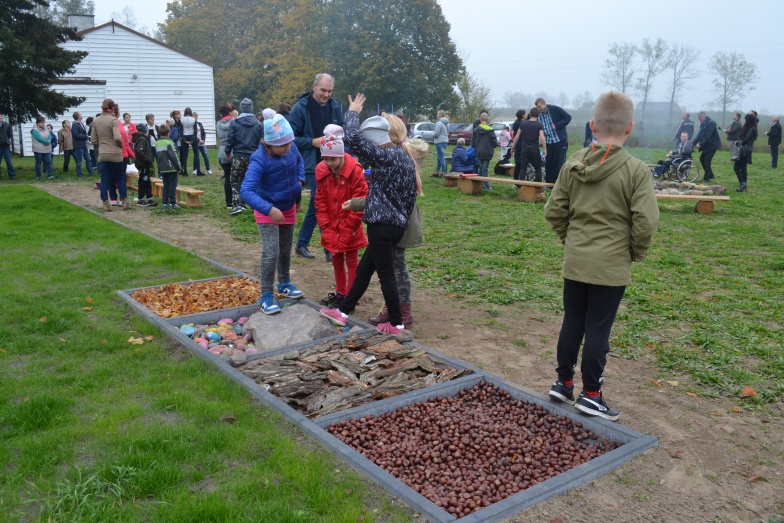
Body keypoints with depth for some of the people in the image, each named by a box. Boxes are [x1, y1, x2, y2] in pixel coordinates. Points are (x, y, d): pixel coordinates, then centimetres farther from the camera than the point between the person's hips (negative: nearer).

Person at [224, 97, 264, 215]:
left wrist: (228, 151, 13)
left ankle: (237, 205, -4)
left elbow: (230, 139, -3)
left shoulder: (234, 123, -5)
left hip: (239, 156, -2)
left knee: (235, 181, 8)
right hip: (254, 157, 2)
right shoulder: (259, 124, -2)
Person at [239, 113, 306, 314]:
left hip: (289, 207, 6)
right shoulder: (259, 160, -31)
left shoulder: (291, 148, -13)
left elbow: (299, 161, 12)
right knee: (271, 253, -13)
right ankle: (266, 296, 0)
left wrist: (300, 180, -4)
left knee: (285, 250, 19)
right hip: (267, 210, -6)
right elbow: (246, 190, -39)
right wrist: (269, 209, -48)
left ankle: (284, 284, 39)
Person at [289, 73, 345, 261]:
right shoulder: (301, 108, -9)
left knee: (317, 204, 12)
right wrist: (312, 142, -18)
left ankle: (302, 243, 26)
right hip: (312, 165, -5)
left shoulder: (334, 106, 5)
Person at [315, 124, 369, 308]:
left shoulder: (355, 171, -20)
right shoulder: (321, 171, -5)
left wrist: (347, 228, -14)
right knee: (336, 260, 17)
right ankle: (340, 293, 32)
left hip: (350, 229, -5)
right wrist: (326, 227, -5)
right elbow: (320, 201, 0)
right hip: (332, 228, 5)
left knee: (351, 262, 5)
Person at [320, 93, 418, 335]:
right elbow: (410, 193, 15)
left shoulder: (386, 155, -14)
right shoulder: (405, 156, 11)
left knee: (386, 274, 2)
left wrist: (353, 112, -4)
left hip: (382, 224, -9)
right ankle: (343, 311, 26)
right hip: (397, 223, 9)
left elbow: (353, 139, -20)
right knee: (364, 269, 16)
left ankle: (396, 323, 11)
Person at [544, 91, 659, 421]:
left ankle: (563, 383, 27)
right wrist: (636, 254, 2)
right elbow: (645, 222, -14)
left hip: (574, 262, 4)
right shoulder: (636, 170, -12)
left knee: (572, 324, 16)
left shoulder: (574, 164, 0)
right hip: (612, 266, -4)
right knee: (598, 330, 5)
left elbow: (554, 211, 2)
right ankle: (590, 394, 16)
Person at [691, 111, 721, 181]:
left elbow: (707, 136, -25)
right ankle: (710, 175, 24)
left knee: (707, 161, -8)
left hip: (712, 145, -9)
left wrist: (701, 144, -26)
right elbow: (699, 135, 7)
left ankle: (706, 178, 0)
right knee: (702, 158, 13)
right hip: (706, 145, 9)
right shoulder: (703, 124, 9)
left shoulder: (711, 123, -19)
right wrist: (693, 143, -3)